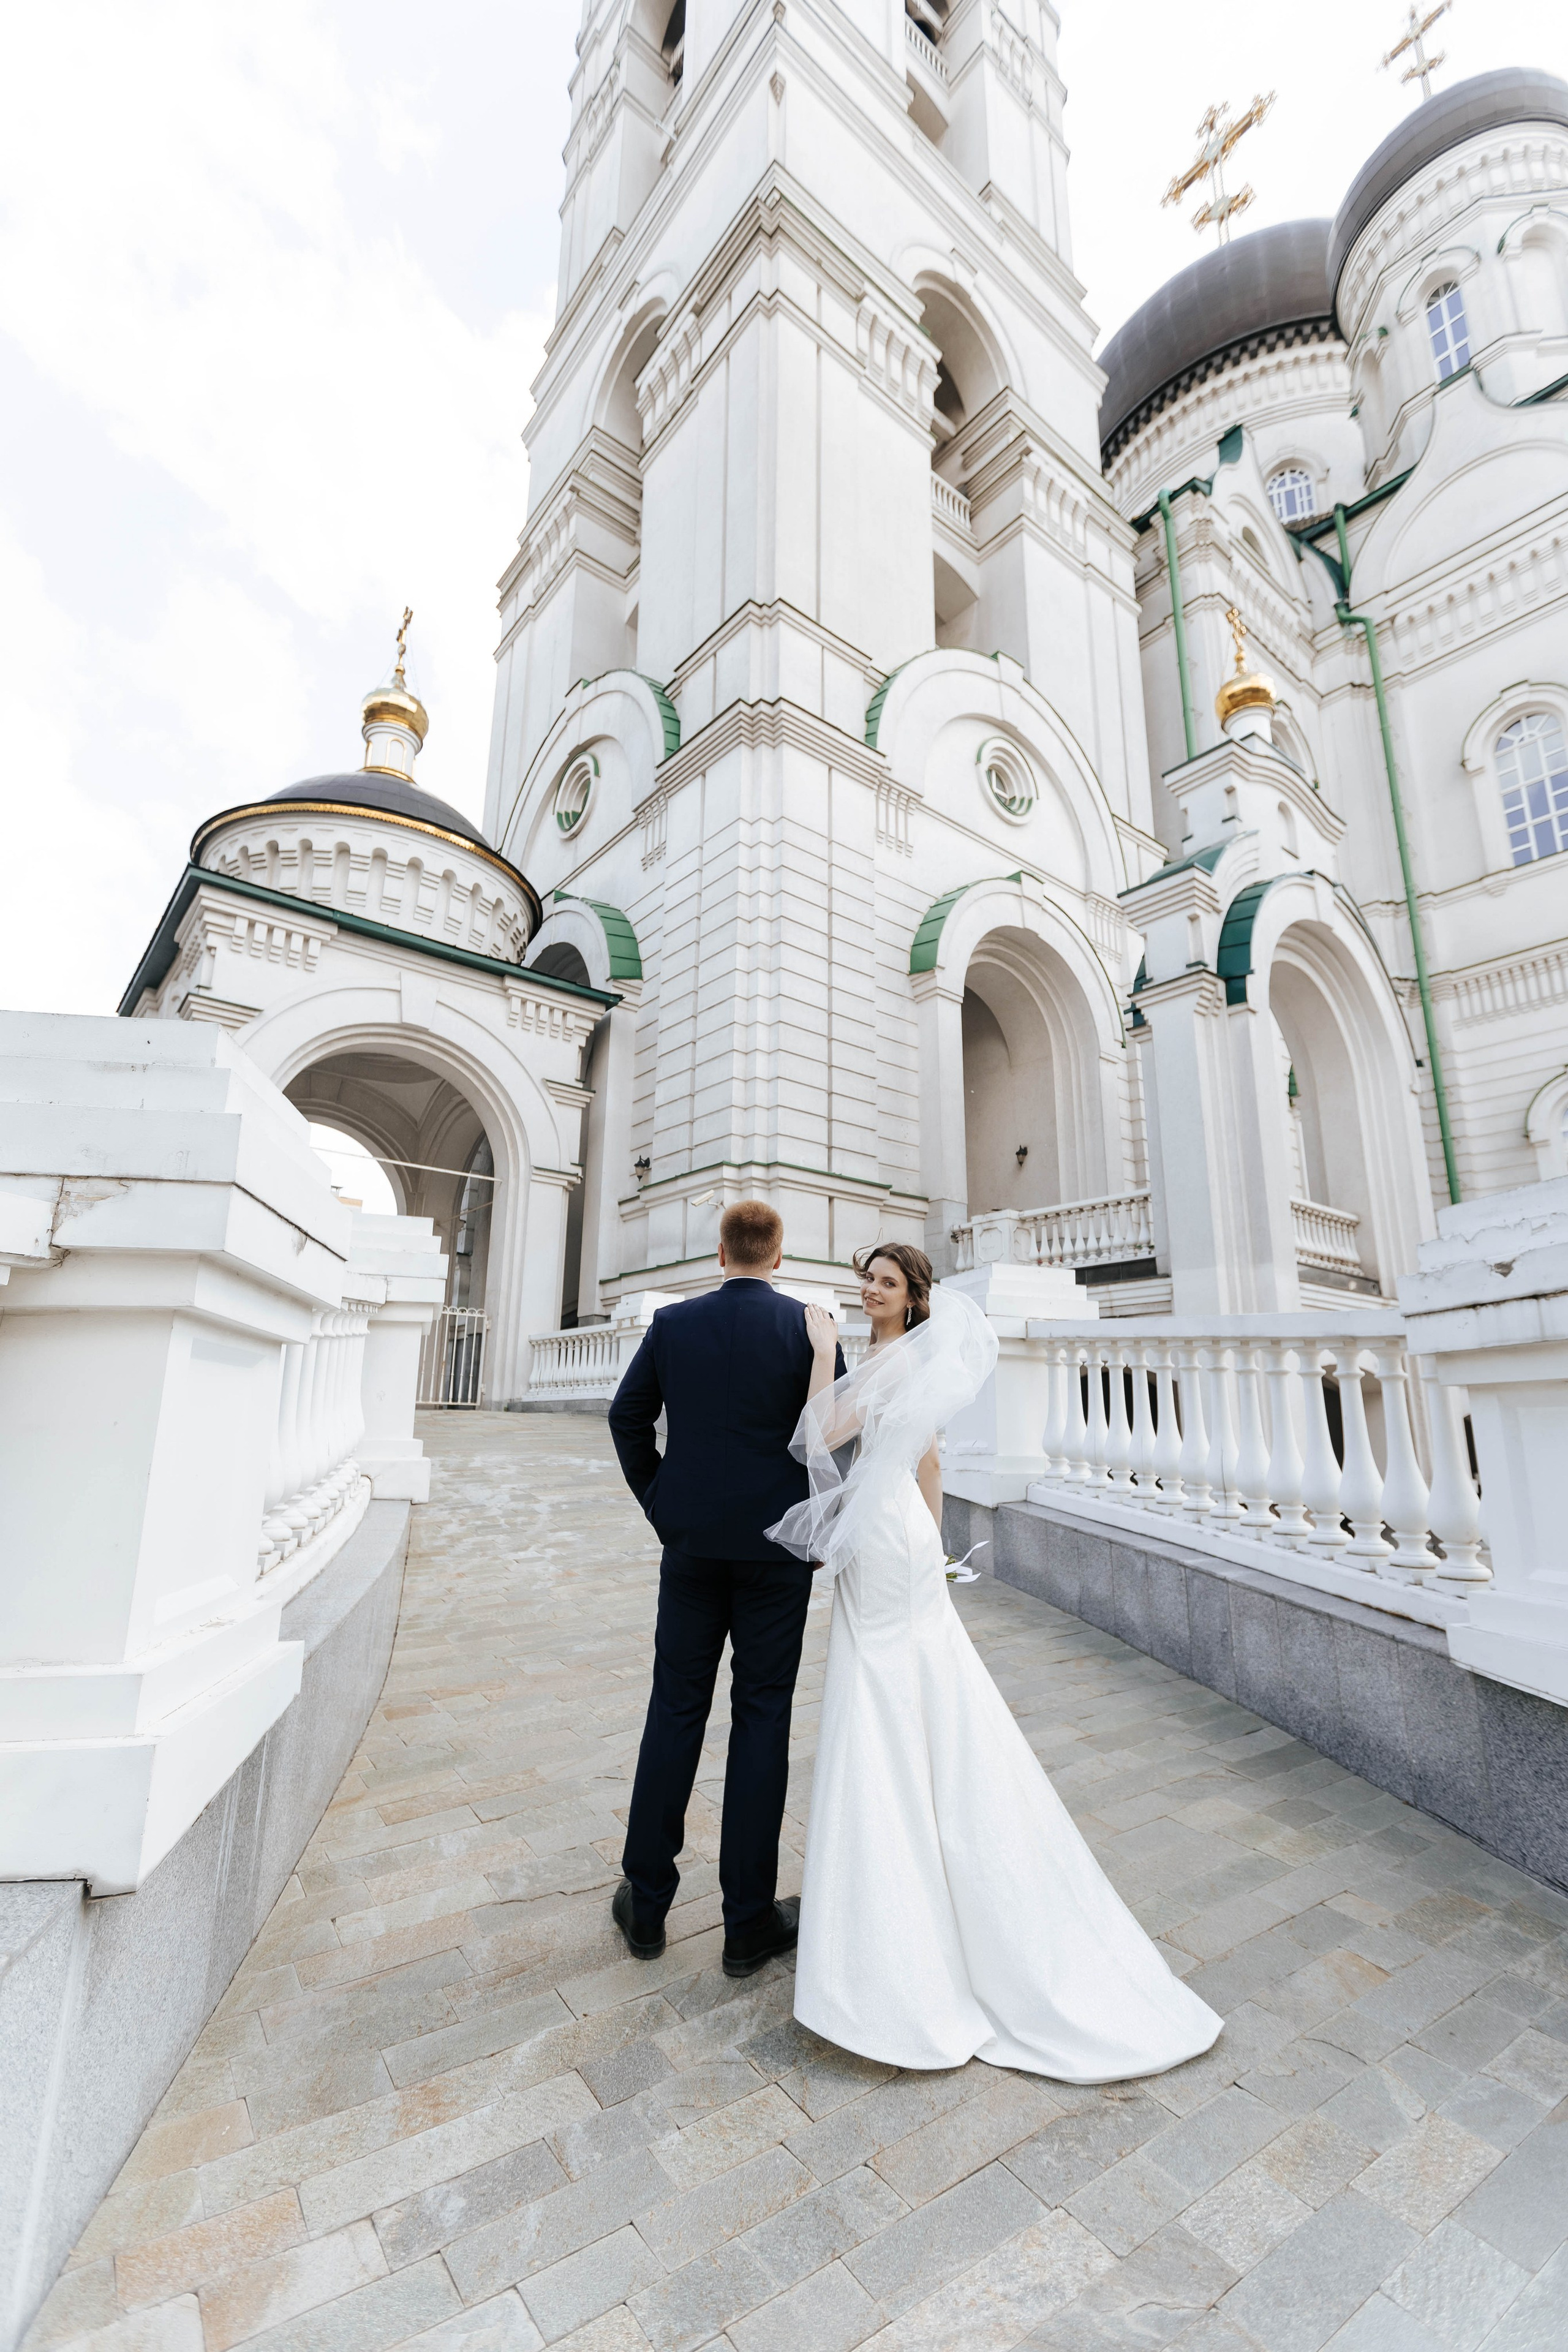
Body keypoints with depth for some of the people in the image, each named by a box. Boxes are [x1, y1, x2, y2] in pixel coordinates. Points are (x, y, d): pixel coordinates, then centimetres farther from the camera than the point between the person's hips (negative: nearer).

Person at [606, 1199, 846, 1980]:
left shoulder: (672, 1321, -2)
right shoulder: (811, 1327, -9)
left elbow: (627, 1416, 5)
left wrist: (659, 1502, 13)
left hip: (691, 1541, 2)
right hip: (775, 1544, -2)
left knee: (675, 1710, 15)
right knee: (762, 1717, 9)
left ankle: (646, 1902, 28)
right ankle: (748, 1921, 22)